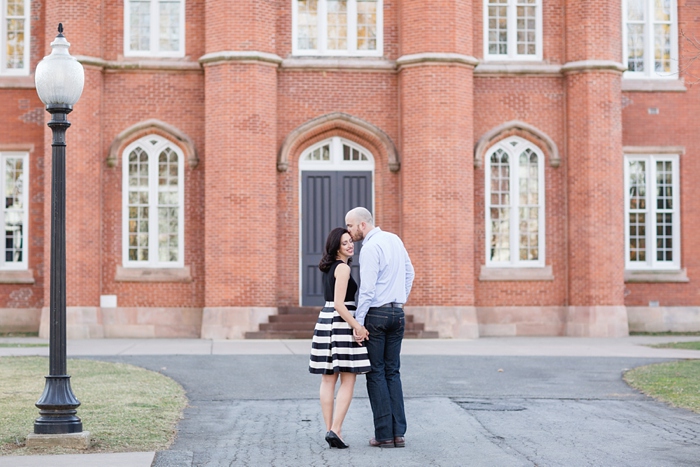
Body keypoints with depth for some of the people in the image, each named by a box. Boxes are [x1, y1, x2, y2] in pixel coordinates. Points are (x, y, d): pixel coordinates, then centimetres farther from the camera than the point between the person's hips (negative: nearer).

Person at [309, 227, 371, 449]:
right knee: (348, 381, -4)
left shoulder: (330, 267, 14)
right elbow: (339, 304, -19)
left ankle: (330, 430, 9)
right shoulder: (343, 268, -12)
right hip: (341, 324, -9)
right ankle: (335, 430, -11)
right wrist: (357, 326, -17)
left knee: (328, 380, 7)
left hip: (326, 322, 9)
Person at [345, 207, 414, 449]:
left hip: (376, 313, -7)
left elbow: (367, 289, -19)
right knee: (392, 372, 11)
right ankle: (398, 432, 7)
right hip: (397, 314, 7)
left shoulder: (370, 248, -15)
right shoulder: (395, 240, 11)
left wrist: (358, 323, -16)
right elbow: (409, 273, 18)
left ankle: (384, 434, 1)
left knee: (376, 373, 1)